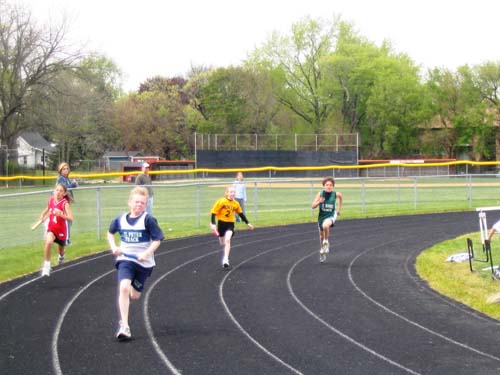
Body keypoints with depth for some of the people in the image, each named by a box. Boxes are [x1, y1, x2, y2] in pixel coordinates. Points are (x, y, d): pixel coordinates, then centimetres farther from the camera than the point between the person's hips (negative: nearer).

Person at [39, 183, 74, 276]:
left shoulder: (65, 203, -18)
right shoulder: (50, 200, -6)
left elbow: (70, 218, -27)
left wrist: (61, 214, -42)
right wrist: (43, 215, 1)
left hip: (61, 229, -1)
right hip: (51, 228, 1)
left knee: (61, 247, 21)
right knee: (48, 242, -31)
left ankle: (61, 256, 61)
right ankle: (46, 265, -23)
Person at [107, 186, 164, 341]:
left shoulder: (148, 220, -12)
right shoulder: (120, 219, -1)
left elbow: (157, 240, -12)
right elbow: (110, 233, 19)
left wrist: (147, 253, -26)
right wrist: (113, 247, 3)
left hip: (143, 262, -1)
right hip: (125, 259, 1)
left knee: (135, 295, 11)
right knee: (123, 288, -23)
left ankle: (134, 288, 52)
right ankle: (124, 326, -22)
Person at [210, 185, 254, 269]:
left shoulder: (236, 204, -2)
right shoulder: (221, 201, -14)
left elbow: (241, 213, 14)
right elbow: (213, 212, -12)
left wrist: (247, 223, 17)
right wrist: (212, 224, -20)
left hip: (230, 224, 1)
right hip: (221, 223, -1)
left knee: (227, 240, -22)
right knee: (222, 243, 12)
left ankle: (225, 259, -21)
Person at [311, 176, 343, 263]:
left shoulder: (336, 194, -11)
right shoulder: (320, 194, -11)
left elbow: (340, 196, 14)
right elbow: (313, 206, -10)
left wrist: (339, 209, 17)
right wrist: (319, 202, -30)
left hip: (331, 215, -3)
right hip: (322, 216, 3)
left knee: (325, 225, -36)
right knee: (321, 235, 17)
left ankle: (326, 242, -9)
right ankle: (322, 251, 43)